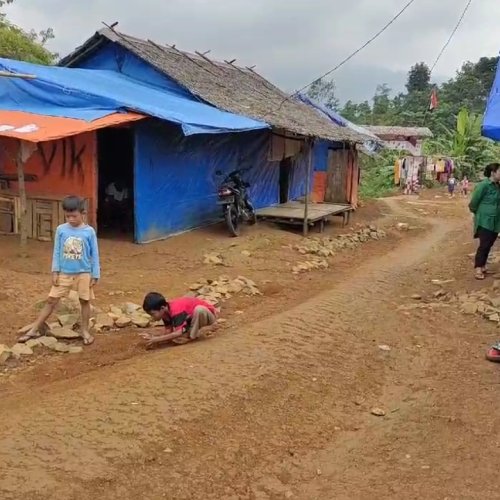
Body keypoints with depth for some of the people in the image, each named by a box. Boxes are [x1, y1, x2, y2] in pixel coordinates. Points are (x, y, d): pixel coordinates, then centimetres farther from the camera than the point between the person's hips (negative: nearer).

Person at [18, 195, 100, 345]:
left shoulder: (89, 231, -8)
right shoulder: (61, 230, -3)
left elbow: (94, 255, -3)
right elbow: (57, 252, 3)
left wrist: (95, 275, -3)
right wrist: (55, 271, -1)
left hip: (84, 273, -1)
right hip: (64, 273, 2)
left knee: (85, 301, 8)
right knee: (51, 301, 5)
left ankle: (85, 331, 24)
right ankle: (34, 330, 12)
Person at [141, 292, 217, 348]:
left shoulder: (176, 311, -34)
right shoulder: (166, 311, -8)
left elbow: (178, 333, -38)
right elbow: (168, 332, -6)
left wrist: (158, 339, -35)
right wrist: (154, 337, -22)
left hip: (208, 314, -8)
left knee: (199, 309, -40)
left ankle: (192, 336, -19)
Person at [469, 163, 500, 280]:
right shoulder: (484, 185, -17)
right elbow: (474, 202, -12)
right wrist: (478, 213, 2)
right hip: (485, 220, -7)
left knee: (489, 245, 13)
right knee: (484, 245, -7)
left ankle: (483, 266, 24)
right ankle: (478, 269, 0)